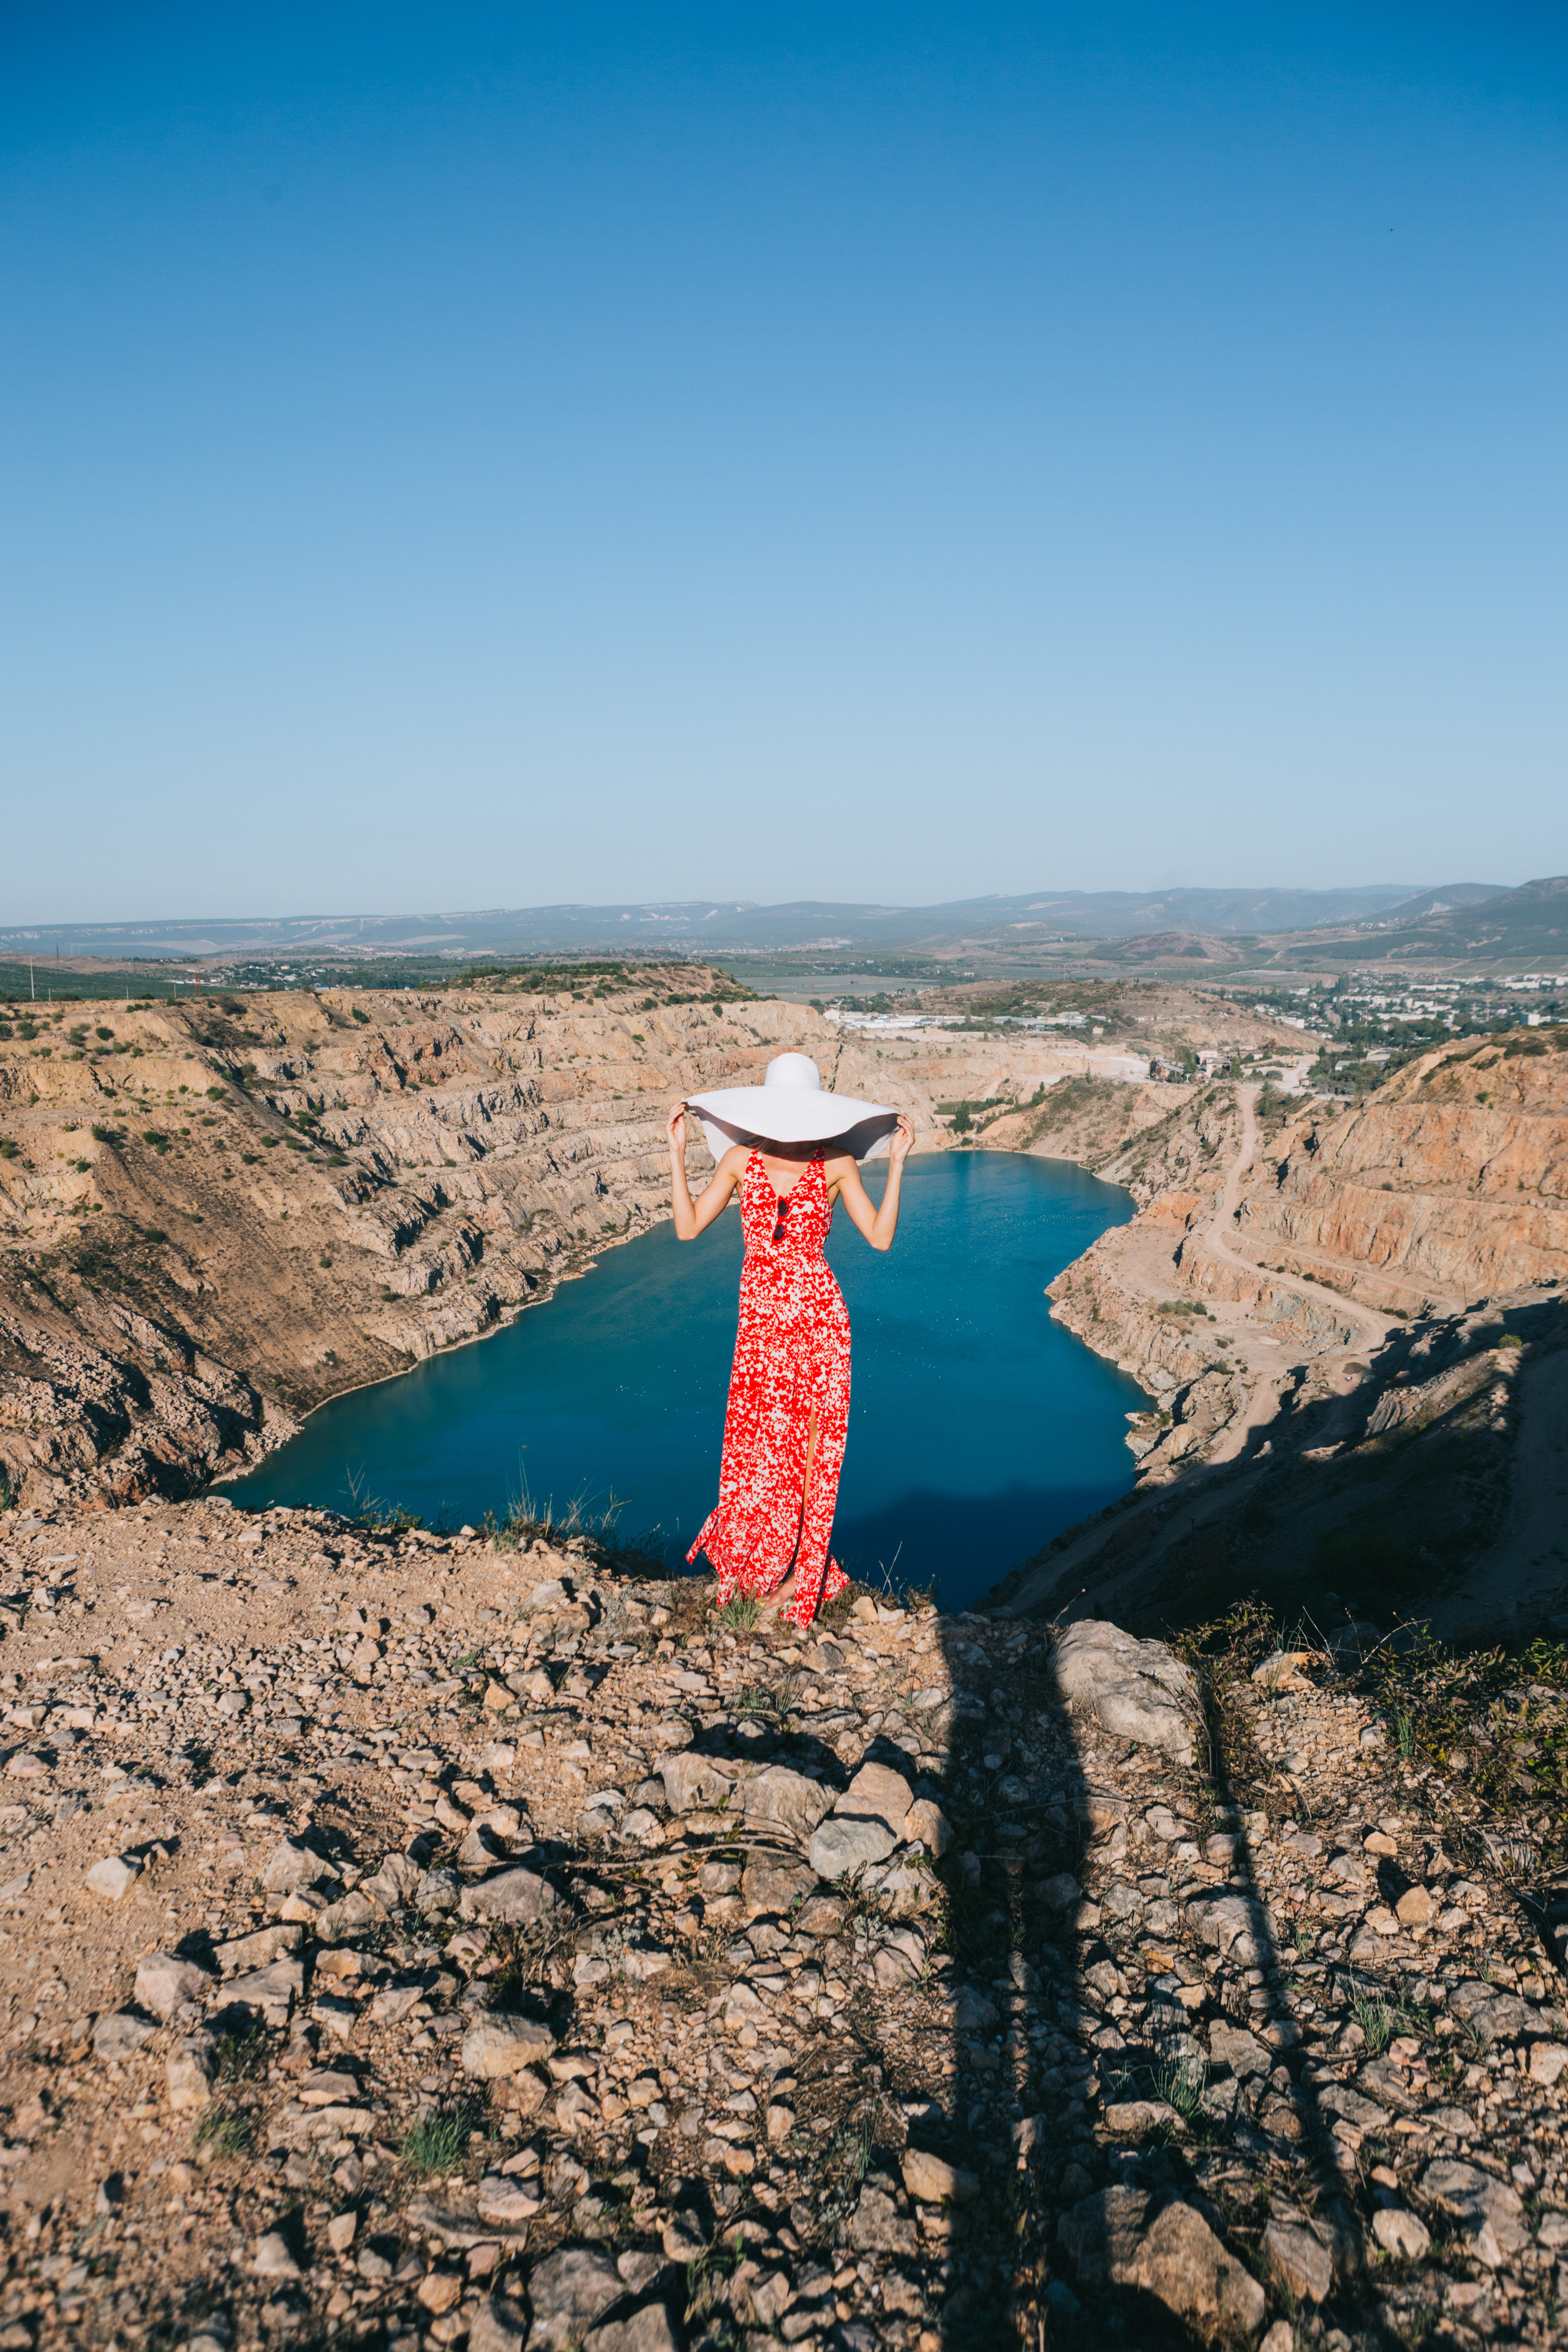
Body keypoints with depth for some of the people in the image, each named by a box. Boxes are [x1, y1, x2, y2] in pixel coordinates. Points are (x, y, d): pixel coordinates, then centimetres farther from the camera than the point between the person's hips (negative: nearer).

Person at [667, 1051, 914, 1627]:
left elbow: (881, 1237, -3)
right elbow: (688, 1227, 0)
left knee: (809, 1441, 5)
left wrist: (896, 1163, -6)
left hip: (817, 1315, -1)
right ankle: (741, 1563, 25)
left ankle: (802, 1568, 20)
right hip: (759, 1318, 1)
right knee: (754, 1443, 6)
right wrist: (677, 1151, -2)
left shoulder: (836, 1165, -2)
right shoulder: (740, 1159, 2)